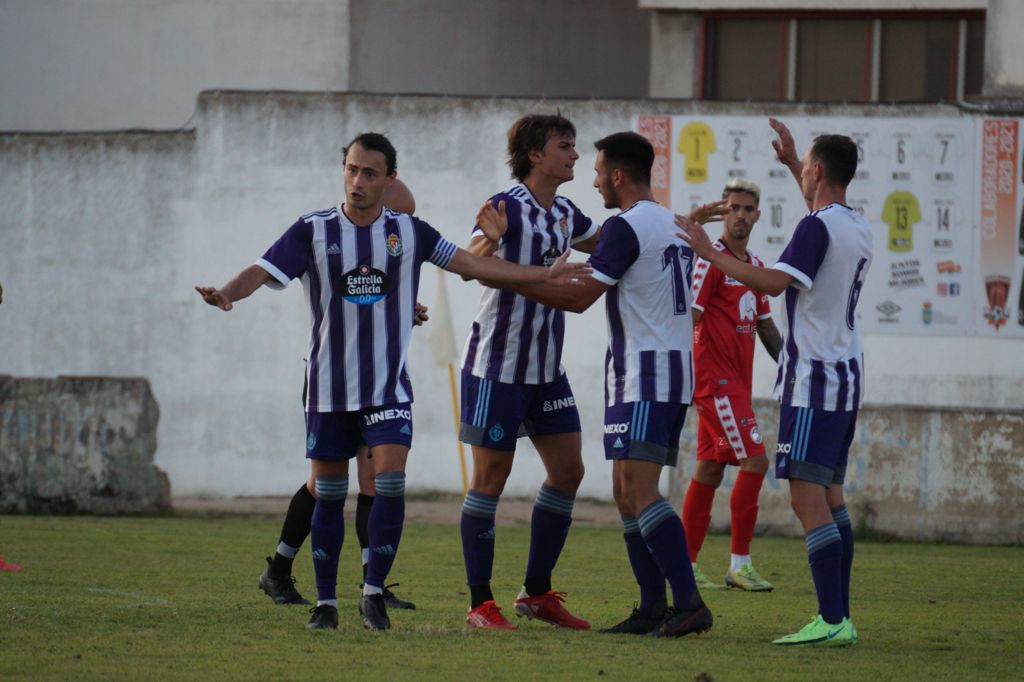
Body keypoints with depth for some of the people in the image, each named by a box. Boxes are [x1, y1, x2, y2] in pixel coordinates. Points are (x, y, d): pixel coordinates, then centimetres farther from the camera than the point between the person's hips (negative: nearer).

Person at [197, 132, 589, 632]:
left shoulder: (408, 232, 2)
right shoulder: (314, 231, -2)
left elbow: (469, 263, 6)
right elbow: (264, 271, -12)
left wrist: (543, 276, 3)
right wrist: (228, 293, -34)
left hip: (388, 385, 0)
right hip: (329, 385, 0)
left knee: (390, 479, -15)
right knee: (328, 492, 5)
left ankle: (374, 592, -6)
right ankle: (326, 600, 14)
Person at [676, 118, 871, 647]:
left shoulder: (817, 227, -14)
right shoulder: (859, 229, 13)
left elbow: (774, 282, -24)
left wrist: (711, 254, -16)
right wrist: (792, 162, 43)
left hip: (814, 382, -9)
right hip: (847, 373, 9)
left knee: (808, 497, -12)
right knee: (830, 494, 13)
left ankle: (832, 620, -18)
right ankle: (839, 616, 11)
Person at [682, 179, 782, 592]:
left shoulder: (755, 266, 17)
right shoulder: (712, 259, -10)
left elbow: (765, 326, 23)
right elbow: (689, 317, -15)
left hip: (737, 382, 9)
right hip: (717, 379, -9)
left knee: (711, 469, 9)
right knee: (754, 461, -13)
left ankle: (686, 567, 12)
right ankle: (740, 564, -9)